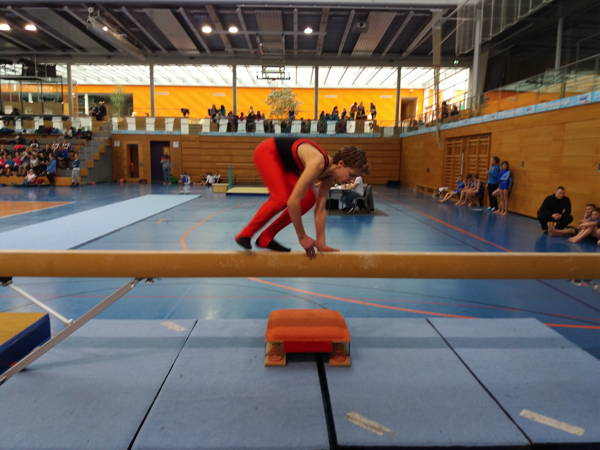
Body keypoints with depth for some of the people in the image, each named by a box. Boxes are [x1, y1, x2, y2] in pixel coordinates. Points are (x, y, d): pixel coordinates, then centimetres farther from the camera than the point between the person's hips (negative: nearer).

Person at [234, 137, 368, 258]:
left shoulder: (329, 175, -12)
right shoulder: (318, 164, -37)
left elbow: (320, 209, -9)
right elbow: (292, 201, -40)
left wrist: (321, 243, -12)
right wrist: (302, 237, -32)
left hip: (285, 162, 8)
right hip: (267, 151, -8)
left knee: (308, 199, -4)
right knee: (281, 198, -27)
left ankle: (266, 238, 3)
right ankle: (245, 234, -9)